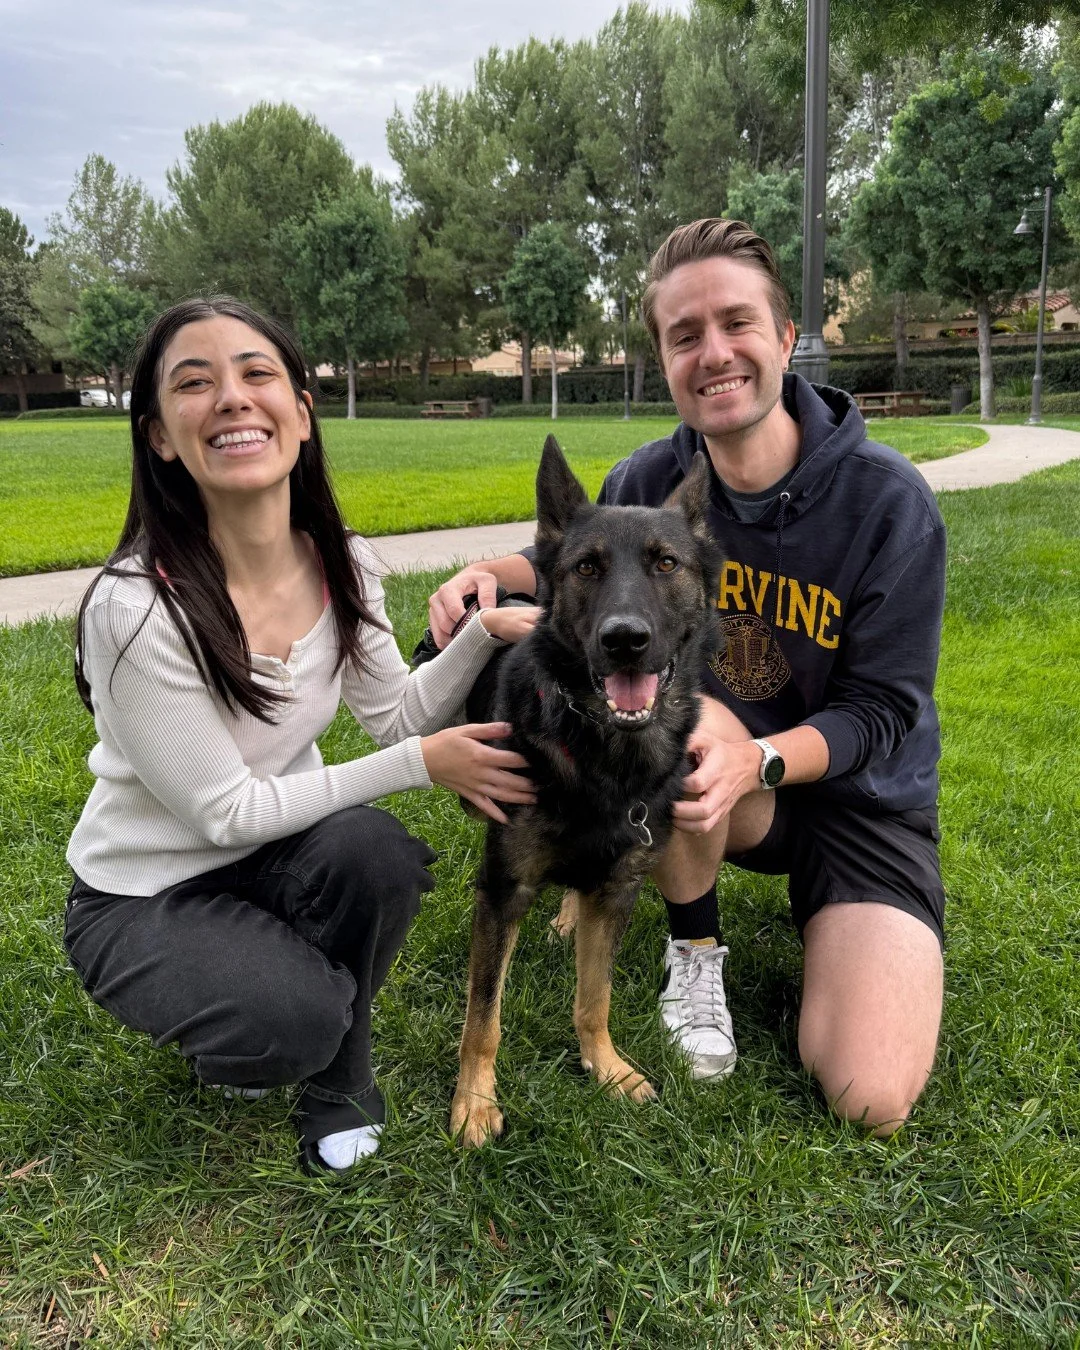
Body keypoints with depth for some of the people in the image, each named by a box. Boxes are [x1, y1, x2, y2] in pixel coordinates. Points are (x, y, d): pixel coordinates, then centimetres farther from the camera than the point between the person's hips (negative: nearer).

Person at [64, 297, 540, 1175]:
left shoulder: (341, 566, -11)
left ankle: (339, 1083, 2)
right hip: (141, 898, -4)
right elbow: (225, 810, -23)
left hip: (275, 851, 5)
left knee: (372, 846, -28)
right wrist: (420, 764, -23)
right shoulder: (136, 609, -30)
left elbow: (395, 716, 0)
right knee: (296, 1018, -30)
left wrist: (484, 633, -17)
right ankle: (211, 1018, 11)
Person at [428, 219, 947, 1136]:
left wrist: (757, 759, -35)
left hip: (860, 795, -2)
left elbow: (880, 711, -16)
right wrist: (494, 574, -12)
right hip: (725, 776, 2)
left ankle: (819, 914, 16)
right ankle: (696, 951, -8)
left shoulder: (888, 500, -19)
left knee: (872, 1101, -18)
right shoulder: (648, 483, -11)